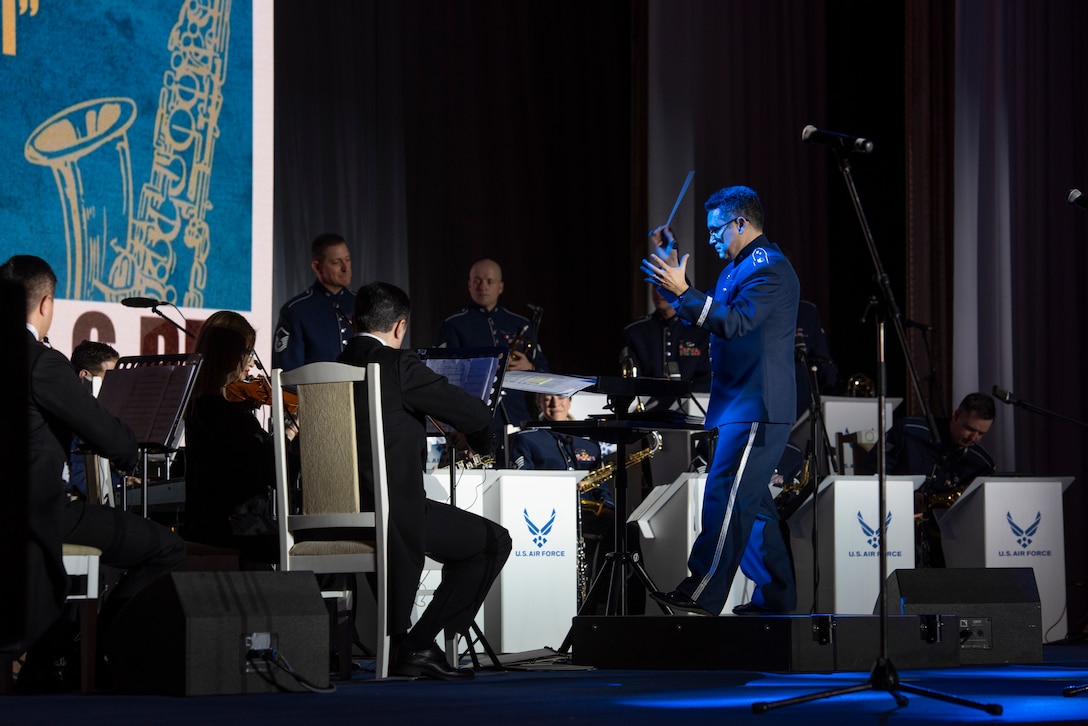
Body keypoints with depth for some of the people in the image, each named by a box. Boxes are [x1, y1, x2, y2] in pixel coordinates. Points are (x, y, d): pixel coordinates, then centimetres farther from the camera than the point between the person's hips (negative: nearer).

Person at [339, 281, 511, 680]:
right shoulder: (396, 364, -9)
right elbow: (475, 413, -5)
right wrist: (483, 443, 16)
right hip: (392, 509, -8)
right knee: (492, 540, 7)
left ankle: (395, 643, 34)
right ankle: (419, 644, 3)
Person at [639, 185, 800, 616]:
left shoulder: (769, 268, -12)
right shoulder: (738, 267, 20)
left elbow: (734, 322, -24)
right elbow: (702, 319, 23)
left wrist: (682, 291, -28)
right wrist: (670, 267, 17)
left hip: (755, 409, -11)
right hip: (741, 405, 11)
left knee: (724, 497, -14)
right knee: (750, 501, 13)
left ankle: (701, 594, -17)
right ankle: (776, 597, 18)